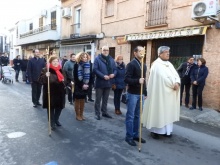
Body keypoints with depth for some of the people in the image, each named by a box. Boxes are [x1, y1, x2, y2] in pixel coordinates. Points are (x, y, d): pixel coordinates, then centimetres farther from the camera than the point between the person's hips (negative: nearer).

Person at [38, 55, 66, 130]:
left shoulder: (60, 70, 11)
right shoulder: (45, 70, -8)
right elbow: (41, 80, -16)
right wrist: (46, 76, -32)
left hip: (59, 92, 6)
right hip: (50, 93, -5)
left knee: (59, 107, 13)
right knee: (51, 108, 4)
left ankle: (56, 120, 37)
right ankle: (52, 123, 19)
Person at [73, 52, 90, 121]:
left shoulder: (88, 65, 6)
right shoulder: (76, 65, -7)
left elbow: (90, 75, 4)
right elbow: (75, 77, -13)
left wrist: (87, 84, -8)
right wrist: (81, 85, -17)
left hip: (85, 85, 4)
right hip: (78, 86, -4)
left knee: (83, 100, 12)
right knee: (77, 100, 6)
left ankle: (81, 114, 23)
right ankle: (77, 115, 17)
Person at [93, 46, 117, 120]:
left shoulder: (111, 59, 11)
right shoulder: (97, 59, -6)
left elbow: (115, 69, 11)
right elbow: (95, 69, -15)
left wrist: (113, 74, -11)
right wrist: (103, 76, -23)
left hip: (108, 82, 5)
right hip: (100, 82, -5)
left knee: (105, 99, 16)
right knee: (98, 99, 4)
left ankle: (104, 112, 29)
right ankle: (97, 113, 15)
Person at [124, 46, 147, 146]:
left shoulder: (144, 66, 14)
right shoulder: (131, 64, -9)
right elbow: (126, 79, -16)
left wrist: (145, 92, 16)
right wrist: (137, 81, -28)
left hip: (141, 94, 7)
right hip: (132, 94, -7)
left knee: (137, 116, 13)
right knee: (130, 116, 1)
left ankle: (135, 135, 25)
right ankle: (129, 137, 12)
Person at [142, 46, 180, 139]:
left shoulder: (169, 64, 14)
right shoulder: (157, 65, -12)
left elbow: (176, 75, 7)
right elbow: (163, 78, -21)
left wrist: (177, 83, -12)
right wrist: (173, 85, -15)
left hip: (170, 92, 8)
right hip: (160, 92, -8)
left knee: (168, 111, 13)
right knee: (159, 110, -1)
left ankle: (166, 129, 24)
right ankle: (154, 130, 11)